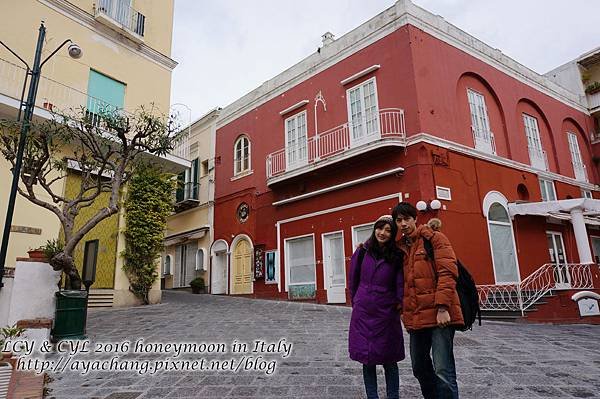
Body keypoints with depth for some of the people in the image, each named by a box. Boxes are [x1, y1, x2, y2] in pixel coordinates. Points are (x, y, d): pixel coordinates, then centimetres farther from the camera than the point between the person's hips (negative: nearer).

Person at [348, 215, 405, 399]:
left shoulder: (397, 256, -2)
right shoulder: (362, 251, 2)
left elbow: (400, 282, 0)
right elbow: (353, 279, 10)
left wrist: (399, 302, -7)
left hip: (386, 313, -1)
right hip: (363, 312, 2)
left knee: (388, 360, 7)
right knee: (367, 359, 8)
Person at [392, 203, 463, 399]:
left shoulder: (434, 238, -2)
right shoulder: (400, 247, 15)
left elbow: (447, 272, -12)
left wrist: (443, 307, -19)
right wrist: (403, 309, 14)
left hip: (438, 314, -7)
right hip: (415, 316, 7)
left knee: (443, 371, -8)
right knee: (419, 368, 17)